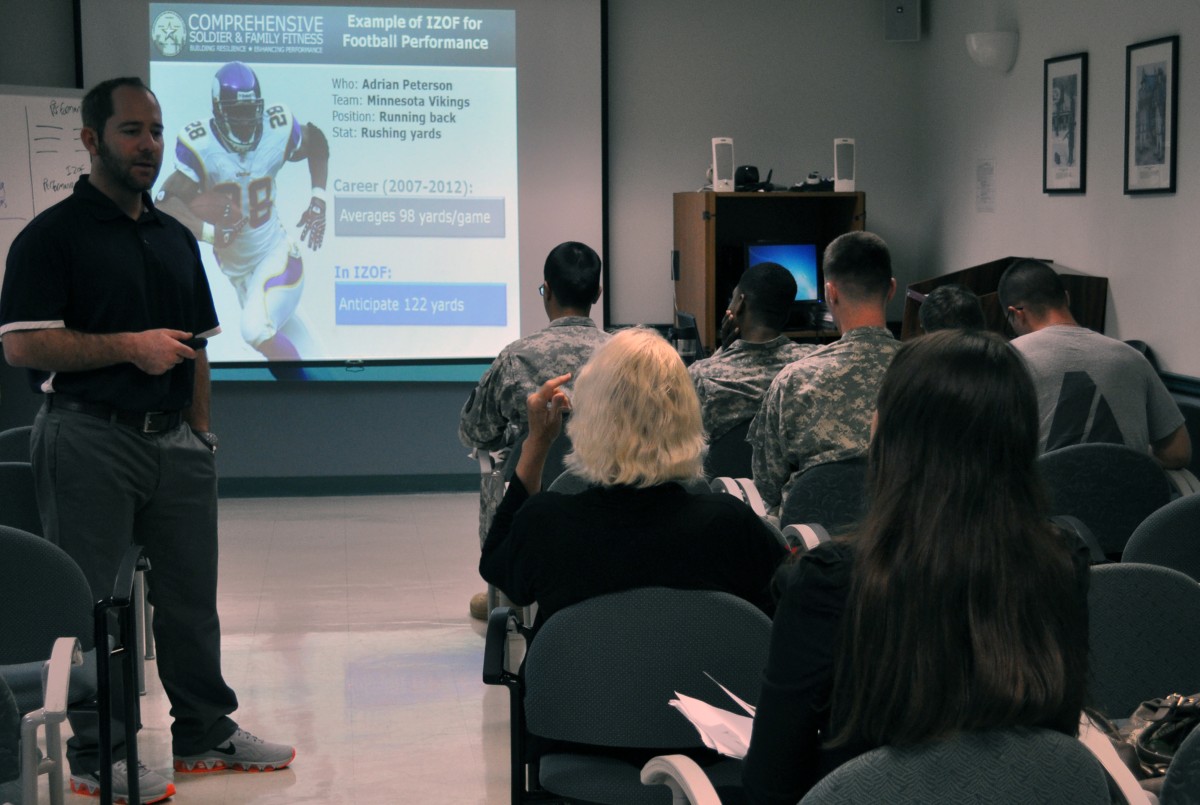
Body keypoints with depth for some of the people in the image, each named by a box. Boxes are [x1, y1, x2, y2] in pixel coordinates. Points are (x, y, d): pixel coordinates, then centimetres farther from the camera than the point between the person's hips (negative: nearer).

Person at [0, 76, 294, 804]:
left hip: (175, 441, 6)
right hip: (90, 439, -6)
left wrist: (202, 431, 12)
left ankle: (206, 731, 22)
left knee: (192, 594, 11)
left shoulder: (177, 239, 15)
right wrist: (132, 346, -15)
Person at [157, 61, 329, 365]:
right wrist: (208, 232, -36)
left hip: (276, 256, -2)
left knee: (256, 329, -25)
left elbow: (316, 143, 9)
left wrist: (318, 201, 3)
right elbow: (166, 201, -21)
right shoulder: (199, 145, -18)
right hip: (235, 268, 2)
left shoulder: (279, 129, -13)